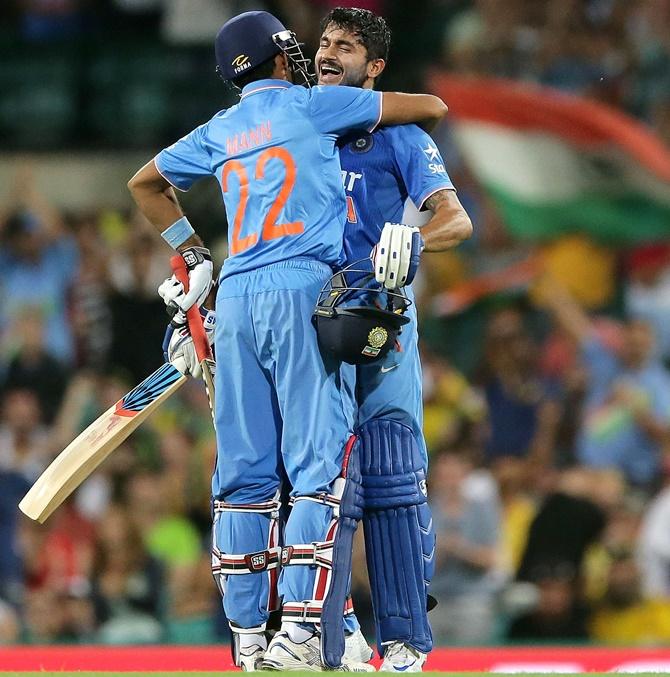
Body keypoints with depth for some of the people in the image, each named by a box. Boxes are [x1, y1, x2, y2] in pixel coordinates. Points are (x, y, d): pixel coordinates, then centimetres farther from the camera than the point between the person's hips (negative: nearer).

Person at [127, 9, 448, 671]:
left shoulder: (219, 131, 19)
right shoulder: (314, 105, 4)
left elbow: (144, 182, 35)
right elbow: (433, 107, 11)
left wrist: (192, 252, 38)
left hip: (234, 297, 6)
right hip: (302, 293, -6)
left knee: (244, 470, 7)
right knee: (321, 466, -8)